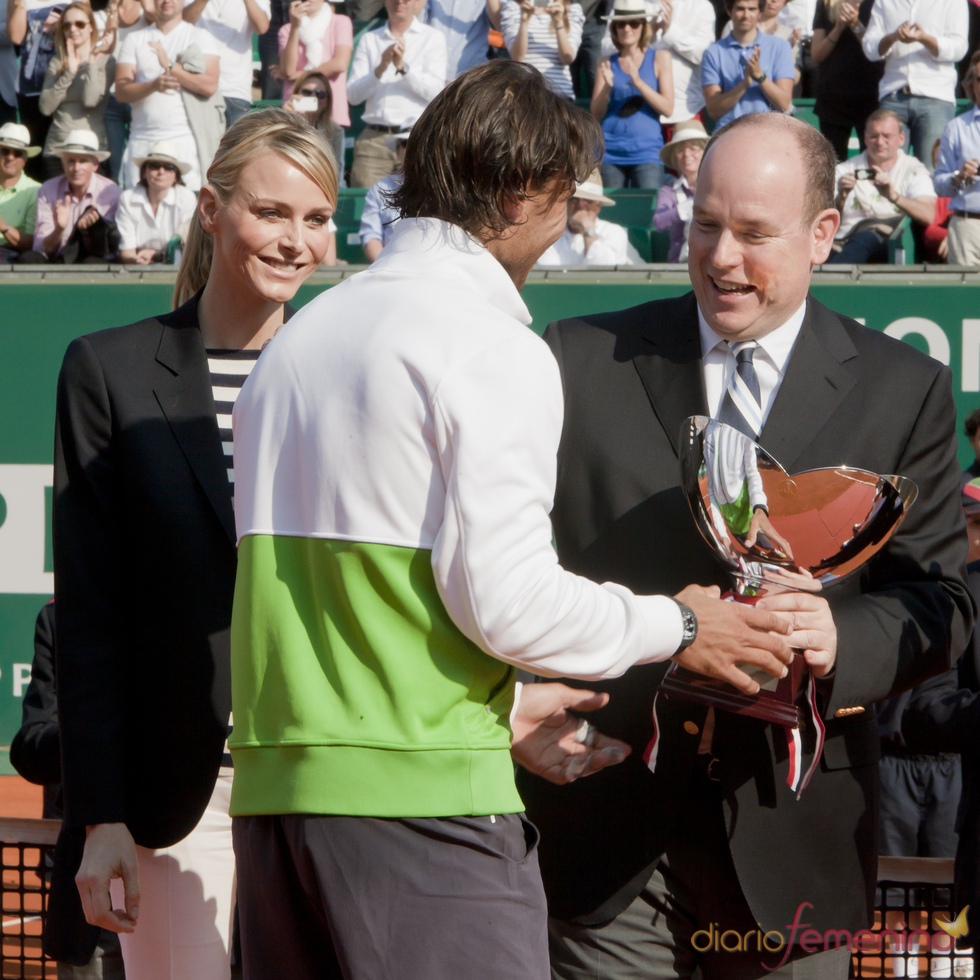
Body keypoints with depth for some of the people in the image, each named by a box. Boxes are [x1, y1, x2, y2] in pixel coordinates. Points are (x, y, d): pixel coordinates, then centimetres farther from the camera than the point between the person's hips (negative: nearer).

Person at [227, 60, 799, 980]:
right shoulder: (495, 349, -8)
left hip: (277, 776, 8)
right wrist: (675, 626, 2)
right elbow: (504, 596, -14)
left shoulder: (297, 335, 17)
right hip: (421, 785, -8)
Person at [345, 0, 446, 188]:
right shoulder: (369, 40, 15)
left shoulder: (432, 38, 9)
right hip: (374, 137, 2)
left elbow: (435, 91, -4)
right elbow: (352, 95, 5)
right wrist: (380, 69, -10)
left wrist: (403, 66, -15)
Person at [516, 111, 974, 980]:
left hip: (790, 835, 1)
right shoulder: (581, 362, 5)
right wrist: (522, 697, -13)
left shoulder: (903, 392, 6)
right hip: (604, 829, 0)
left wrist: (843, 640, -19)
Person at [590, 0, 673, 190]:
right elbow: (596, 115, 9)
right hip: (610, 151, 2)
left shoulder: (659, 58, 8)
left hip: (646, 151, -2)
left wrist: (638, 82, -12)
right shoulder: (607, 63, 13)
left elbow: (667, 108, -1)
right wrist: (607, 87, -9)